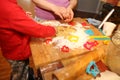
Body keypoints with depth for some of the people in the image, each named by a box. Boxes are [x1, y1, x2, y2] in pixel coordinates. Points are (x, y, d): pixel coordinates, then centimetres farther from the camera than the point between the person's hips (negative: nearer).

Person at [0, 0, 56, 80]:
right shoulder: (8, 8, -36)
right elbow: (37, 30, -34)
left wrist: (23, 15, 2)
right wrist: (53, 30, -16)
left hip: (14, 50, 8)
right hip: (18, 53, -8)